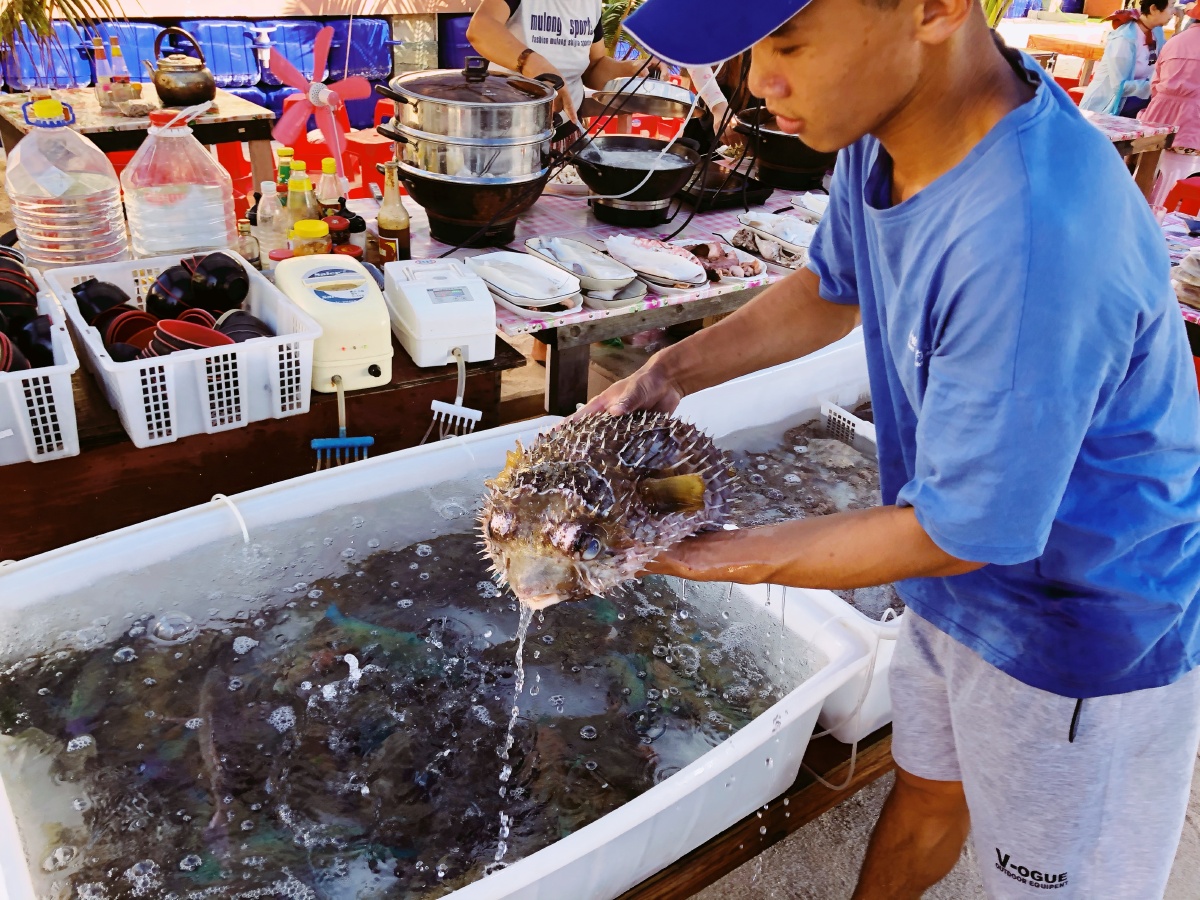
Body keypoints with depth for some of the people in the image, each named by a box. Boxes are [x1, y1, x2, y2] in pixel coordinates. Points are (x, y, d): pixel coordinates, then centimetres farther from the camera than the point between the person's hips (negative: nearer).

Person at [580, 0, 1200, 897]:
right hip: (961, 580, 7)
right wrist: (671, 371, -7)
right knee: (928, 785, 29)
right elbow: (833, 289, 5)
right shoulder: (892, 119, -13)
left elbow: (953, 535, -28)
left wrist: (705, 556, -22)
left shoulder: (1035, 243, -39)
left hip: (1087, 628, -6)